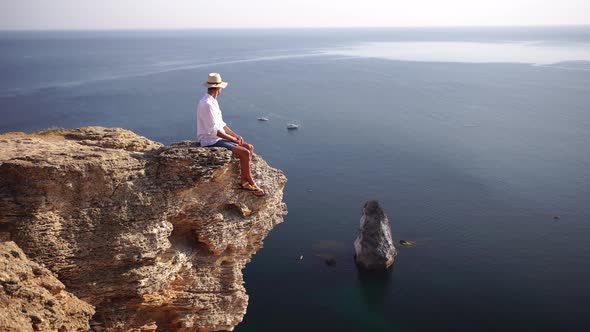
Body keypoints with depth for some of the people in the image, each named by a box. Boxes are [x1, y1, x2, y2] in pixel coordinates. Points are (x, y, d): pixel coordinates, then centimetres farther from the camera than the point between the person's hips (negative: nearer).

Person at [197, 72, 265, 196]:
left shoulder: (213, 101, 12)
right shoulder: (207, 104, -21)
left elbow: (221, 124, 17)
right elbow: (214, 130, -23)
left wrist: (236, 136, 5)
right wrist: (234, 140, -16)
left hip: (219, 138, 10)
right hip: (211, 142, -10)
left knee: (249, 147, 4)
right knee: (245, 153, -19)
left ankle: (243, 180, 2)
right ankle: (251, 183, -2)